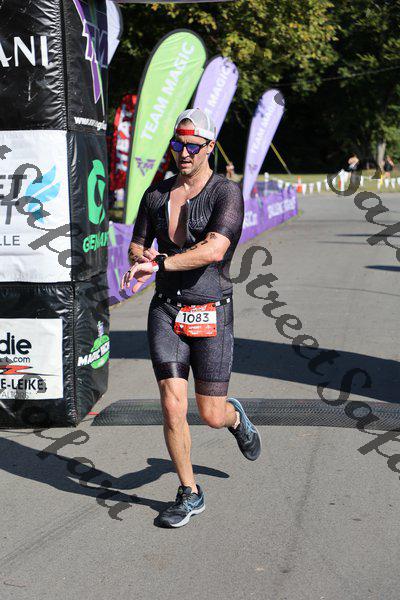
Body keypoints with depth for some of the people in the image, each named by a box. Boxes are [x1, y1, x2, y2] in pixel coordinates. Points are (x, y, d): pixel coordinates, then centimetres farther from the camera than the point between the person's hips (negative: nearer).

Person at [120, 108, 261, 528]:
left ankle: (236, 418, 41)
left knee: (212, 416, 1)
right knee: (172, 406, -6)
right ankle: (189, 494, 13)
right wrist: (141, 260, -6)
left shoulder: (227, 193, -8)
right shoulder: (157, 194, 8)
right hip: (166, 310, 3)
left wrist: (158, 263, -30)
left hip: (211, 315, -3)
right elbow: (136, 246, 18)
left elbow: (214, 249, -24)